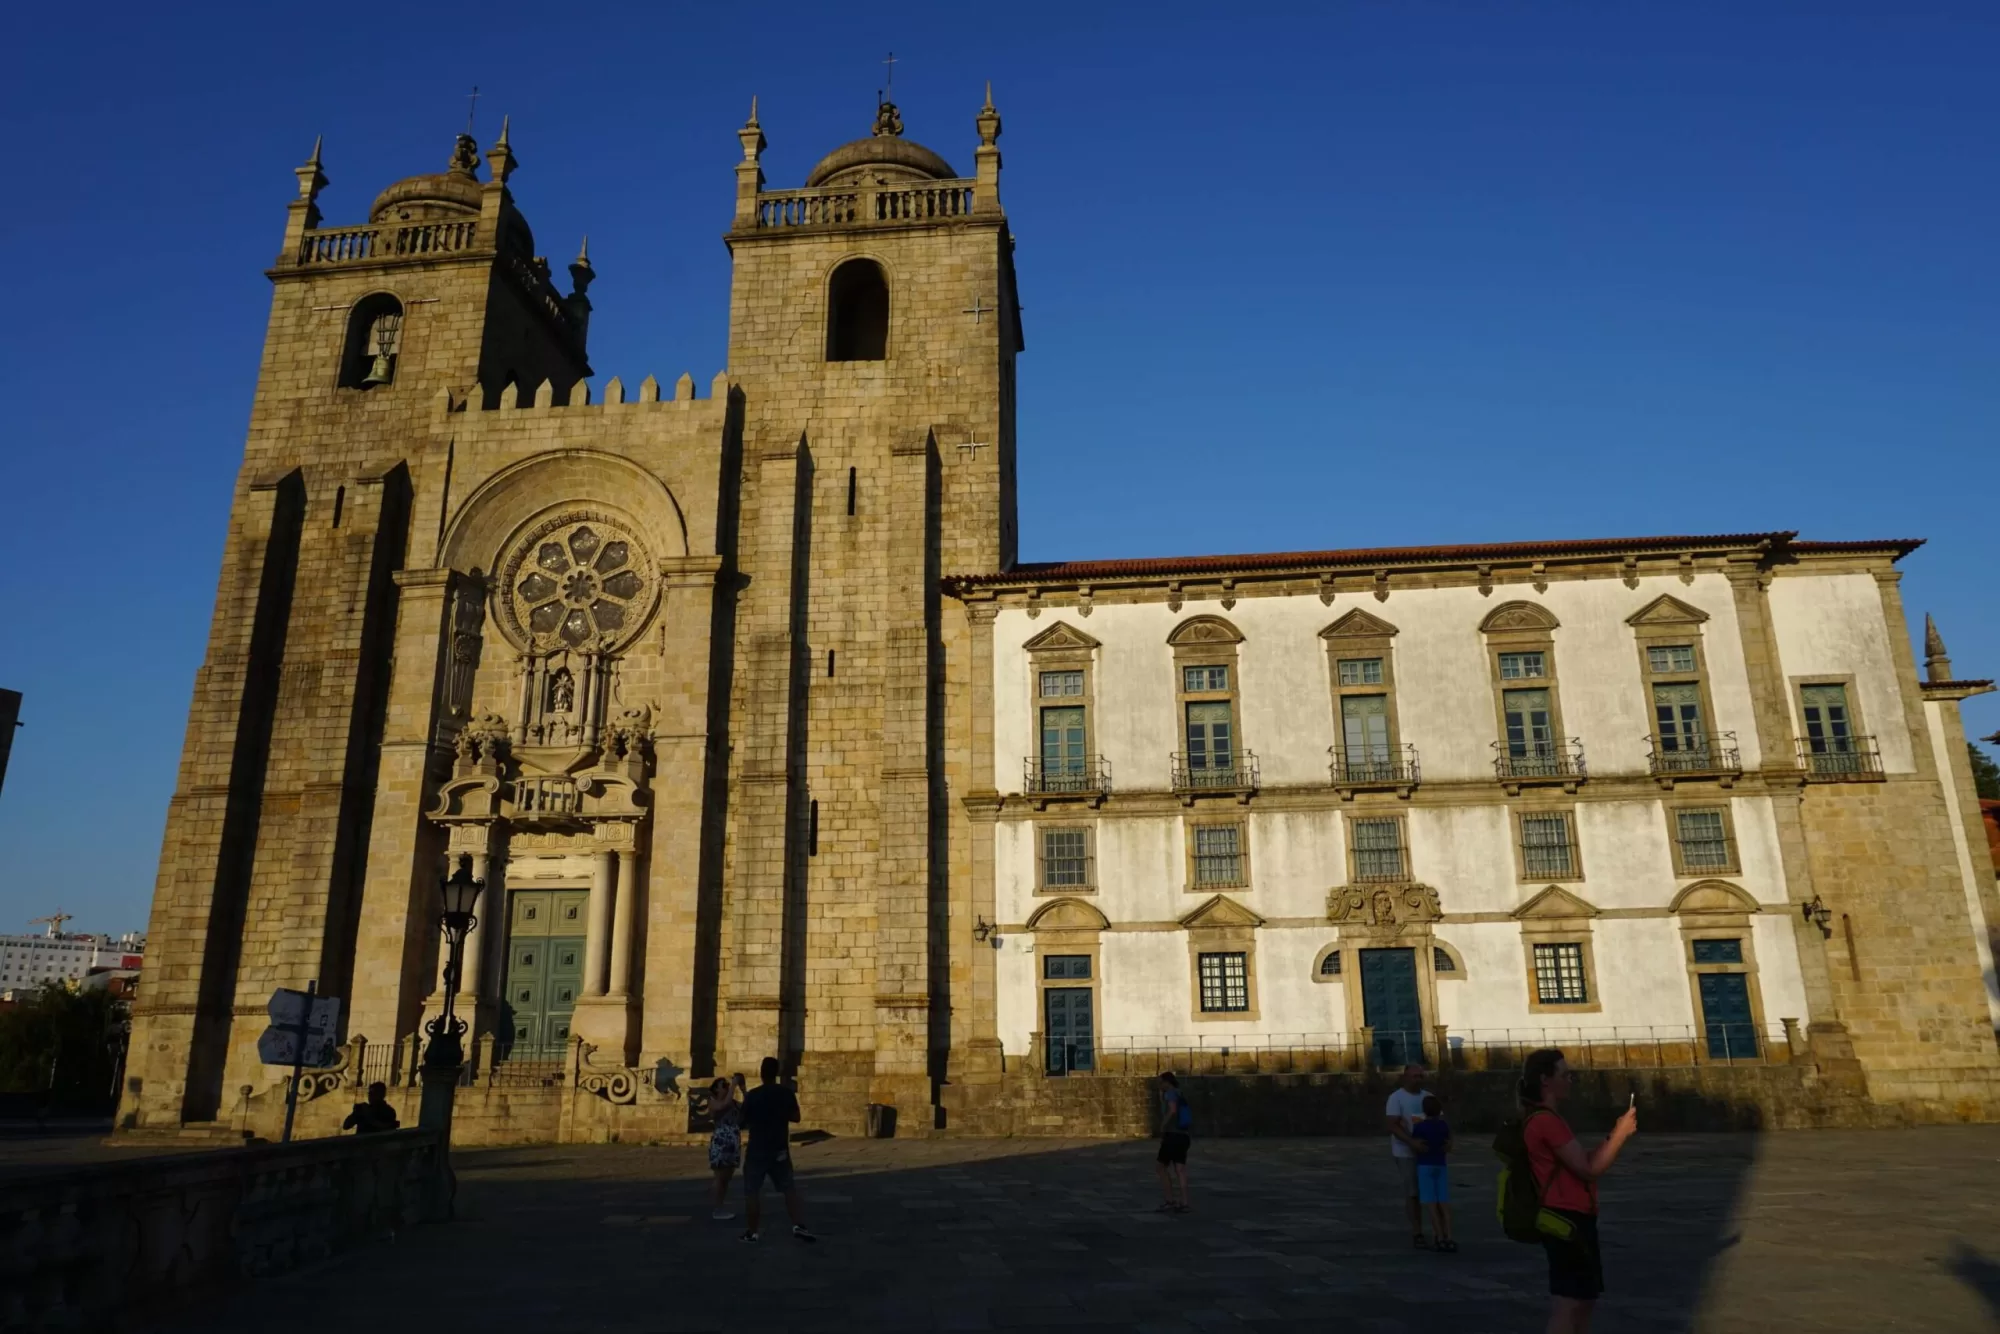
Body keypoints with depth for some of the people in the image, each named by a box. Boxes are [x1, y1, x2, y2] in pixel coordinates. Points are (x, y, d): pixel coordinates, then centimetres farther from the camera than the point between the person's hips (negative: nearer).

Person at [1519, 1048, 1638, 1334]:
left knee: (1584, 1300, 19)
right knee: (1567, 1306, -6)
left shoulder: (1545, 1119, 16)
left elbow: (1580, 1162, 16)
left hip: (1568, 1219, 11)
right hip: (1567, 1220, -11)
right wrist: (1620, 1134, -11)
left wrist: (1615, 1135, 9)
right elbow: (1589, 1169, -20)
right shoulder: (1547, 1120, -19)